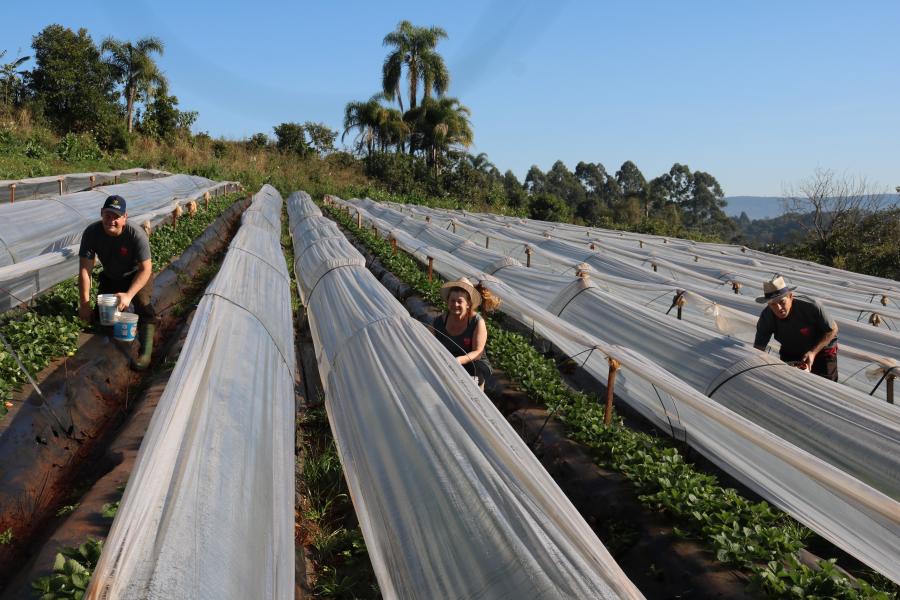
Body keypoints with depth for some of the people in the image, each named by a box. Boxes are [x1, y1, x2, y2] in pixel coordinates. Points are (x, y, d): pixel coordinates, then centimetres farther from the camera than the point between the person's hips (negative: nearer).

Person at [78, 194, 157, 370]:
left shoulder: (136, 234, -34)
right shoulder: (91, 233, -25)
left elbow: (146, 268, -31)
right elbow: (85, 270, -25)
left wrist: (129, 295, -43)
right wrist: (84, 303, -29)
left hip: (137, 275, -4)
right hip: (110, 277, 4)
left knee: (142, 301, -32)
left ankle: (145, 352, -25)